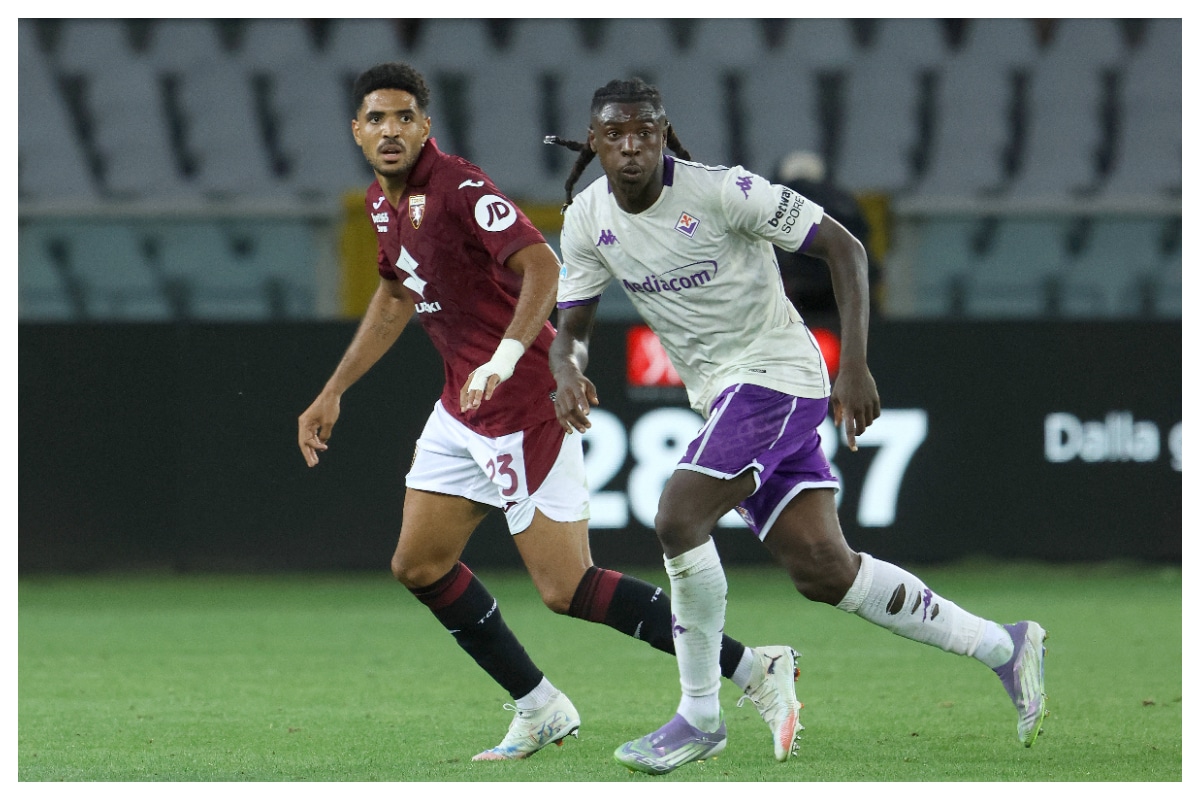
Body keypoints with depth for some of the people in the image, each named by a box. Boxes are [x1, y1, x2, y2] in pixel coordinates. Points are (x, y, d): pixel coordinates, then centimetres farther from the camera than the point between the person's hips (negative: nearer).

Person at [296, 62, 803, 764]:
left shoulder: (457, 188, -18)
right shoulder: (384, 202, 10)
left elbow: (542, 267, -30)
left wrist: (505, 358, -44)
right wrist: (333, 394, 26)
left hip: (523, 408, -10)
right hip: (463, 406, 10)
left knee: (566, 589, -13)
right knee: (419, 566, 12)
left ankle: (756, 672, -8)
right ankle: (540, 711, 23)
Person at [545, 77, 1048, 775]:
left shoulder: (720, 191, -18)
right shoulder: (587, 220, 1)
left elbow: (843, 246, -15)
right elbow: (572, 326, 8)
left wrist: (855, 366, -22)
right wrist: (567, 371, -17)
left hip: (777, 372, -7)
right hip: (722, 393, 7)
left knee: (678, 521, -21)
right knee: (821, 569, 1)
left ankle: (700, 716, -6)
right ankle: (1005, 647, 12)